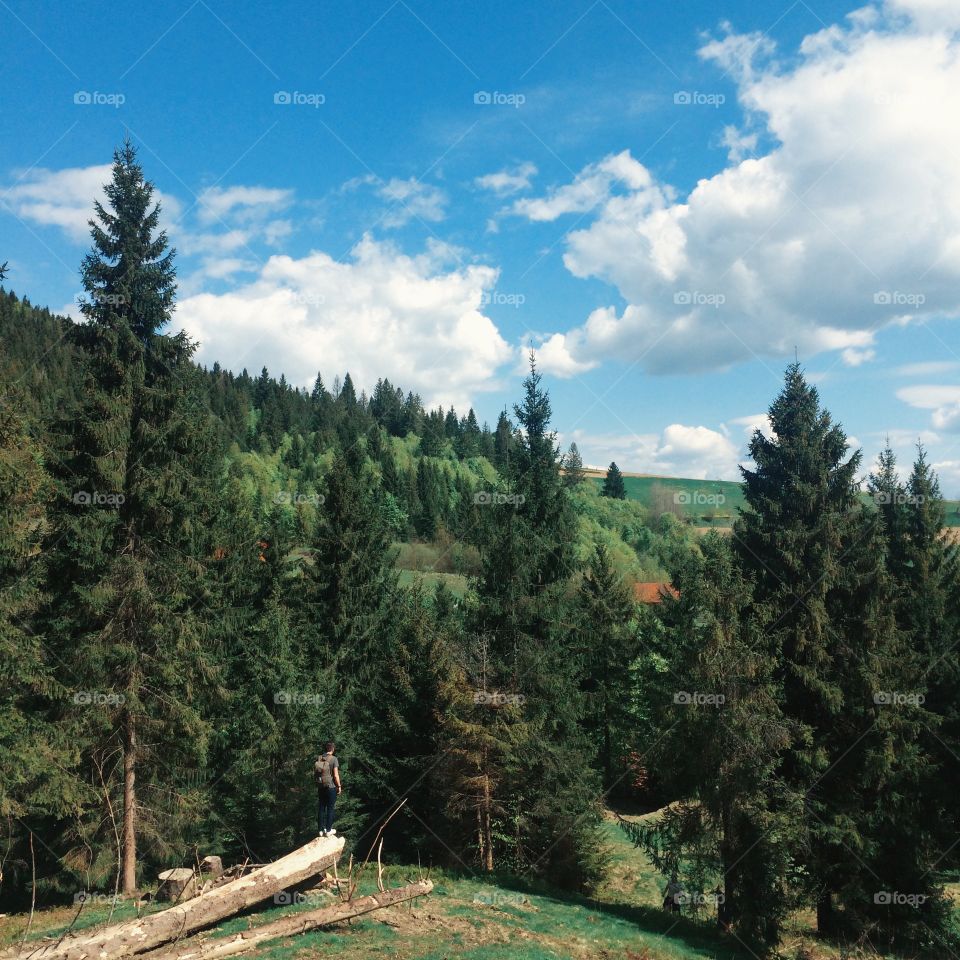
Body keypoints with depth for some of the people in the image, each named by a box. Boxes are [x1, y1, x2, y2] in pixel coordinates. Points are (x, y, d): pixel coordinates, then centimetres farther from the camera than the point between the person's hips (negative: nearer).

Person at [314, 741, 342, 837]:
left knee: (321, 808, 13)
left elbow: (314, 774, 4)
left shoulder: (318, 759, -1)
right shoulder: (333, 759, -14)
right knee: (330, 808, 6)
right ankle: (328, 830, 11)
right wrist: (339, 786, -3)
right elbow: (336, 775, -14)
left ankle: (321, 830, 19)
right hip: (331, 787, -4)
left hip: (320, 787, 5)